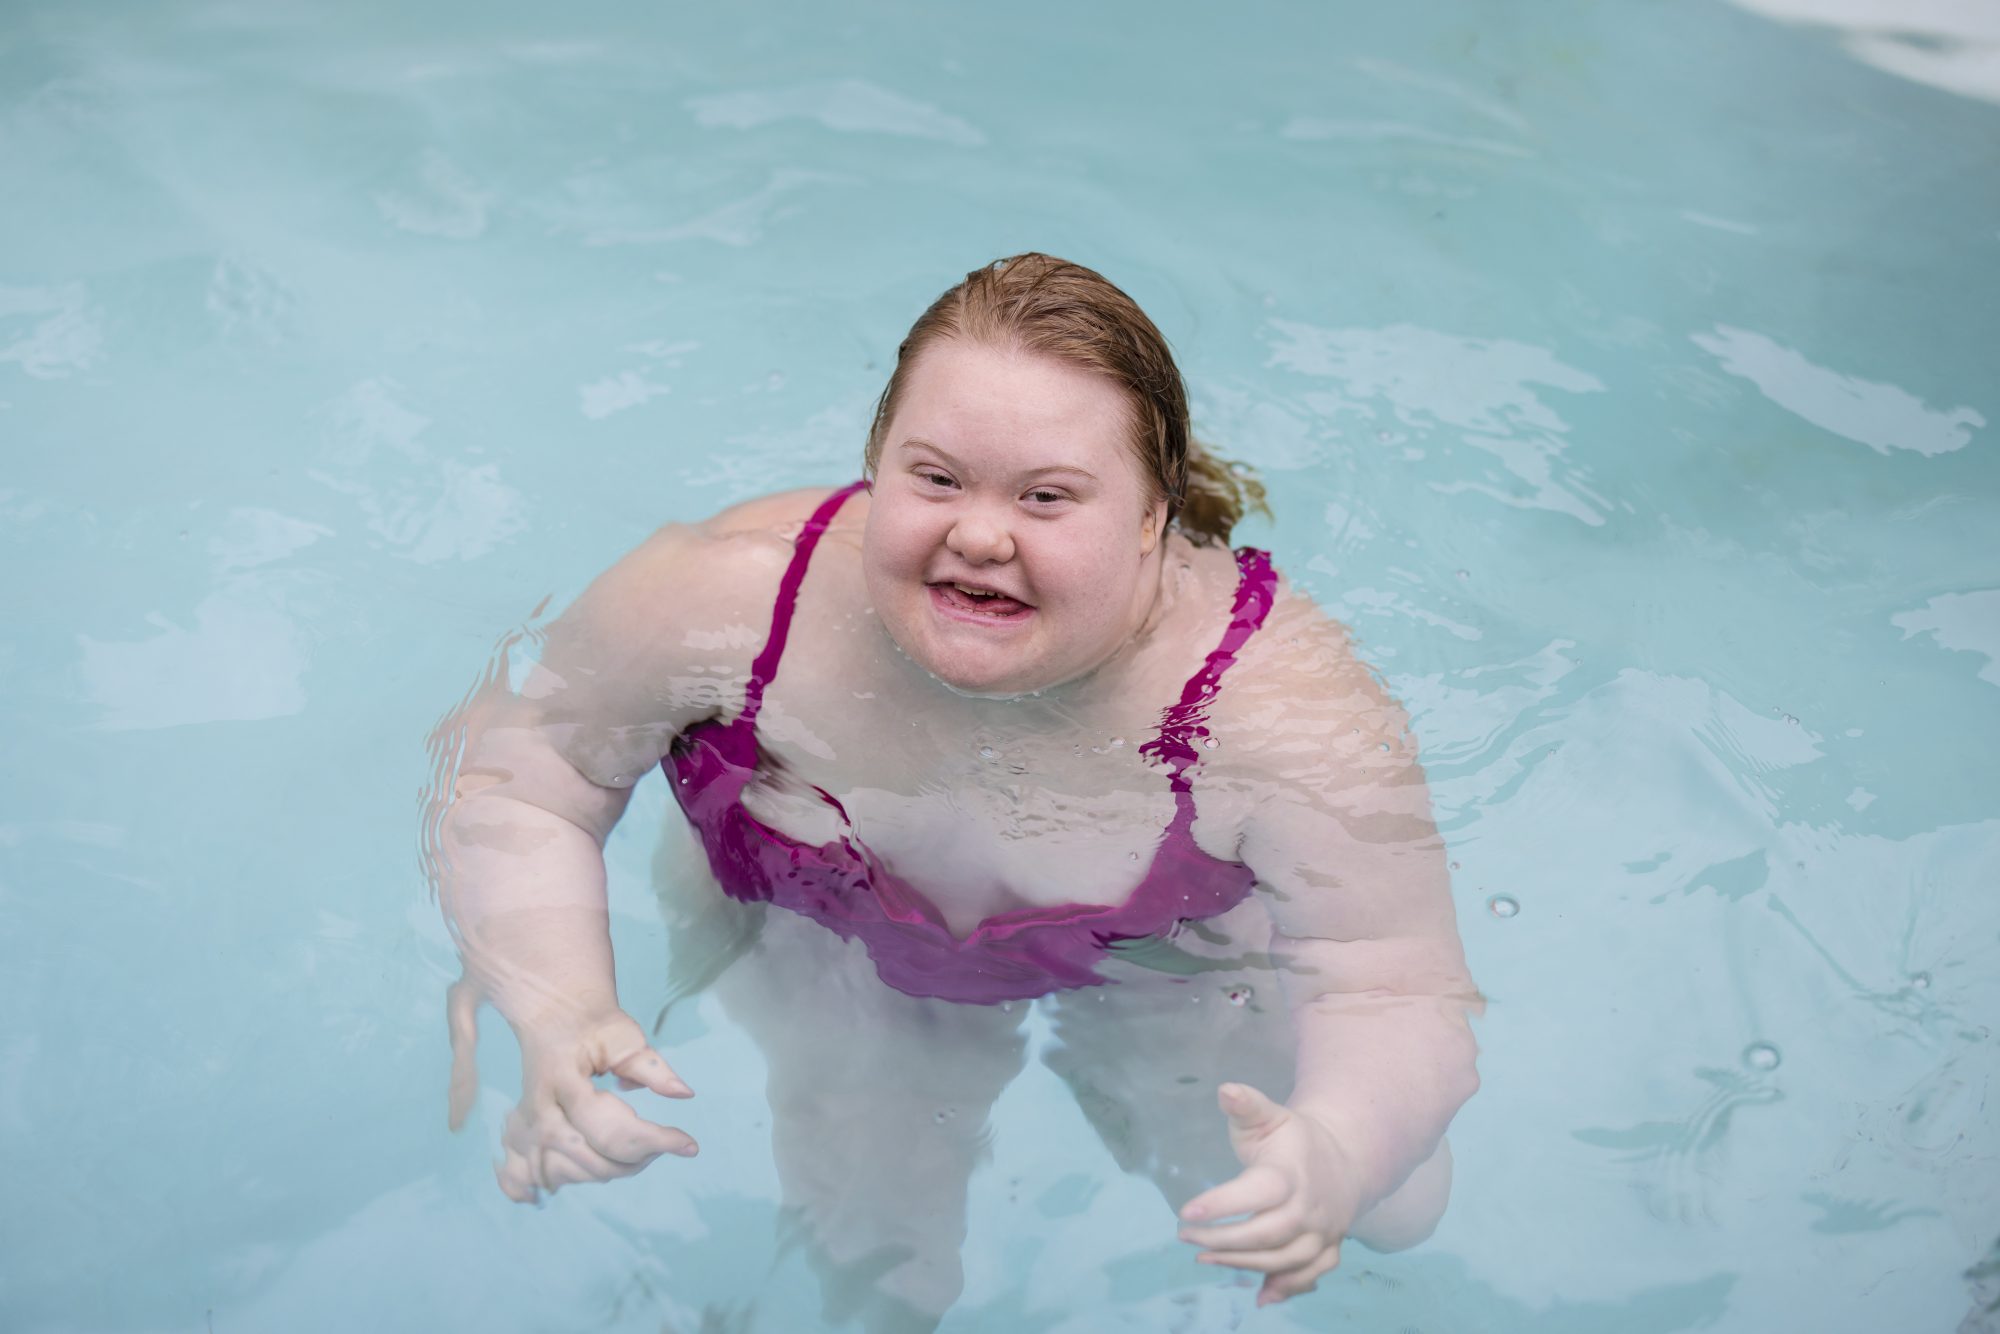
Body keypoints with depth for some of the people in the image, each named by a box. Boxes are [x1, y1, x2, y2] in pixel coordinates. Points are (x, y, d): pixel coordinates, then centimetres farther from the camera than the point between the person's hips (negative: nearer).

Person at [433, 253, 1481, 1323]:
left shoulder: (1290, 706, -38)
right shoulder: (724, 599, -35)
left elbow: (1397, 1000, -33)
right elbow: (517, 774, -18)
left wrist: (1333, 1154, -57)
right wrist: (558, 1016, -34)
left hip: (1163, 973, 0)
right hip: (829, 954, 1)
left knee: (1391, 1211, 4)